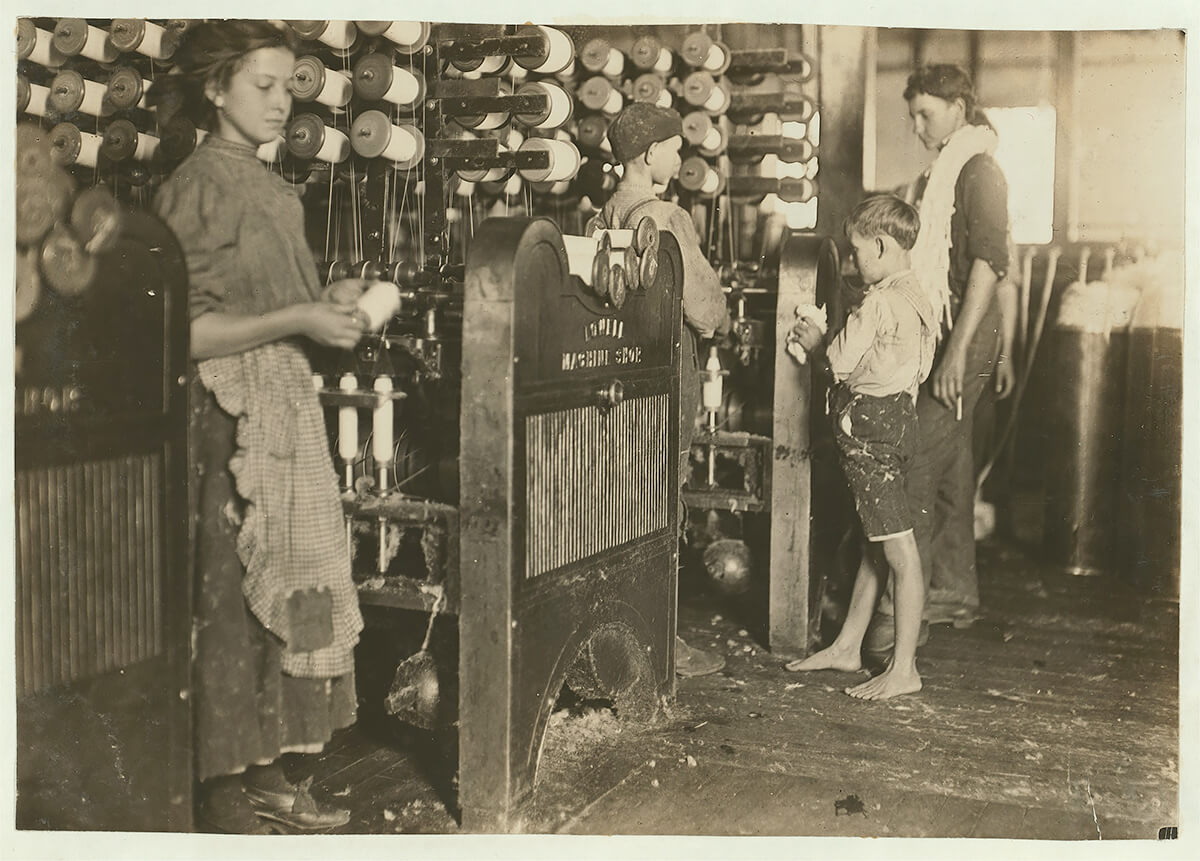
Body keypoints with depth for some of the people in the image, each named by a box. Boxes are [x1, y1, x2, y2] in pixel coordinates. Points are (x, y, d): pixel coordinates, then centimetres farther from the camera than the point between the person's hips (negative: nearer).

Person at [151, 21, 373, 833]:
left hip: (287, 406, 8)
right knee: (229, 599, -2)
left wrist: (330, 309, 6)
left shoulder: (273, 187, 15)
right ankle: (223, 793, 10)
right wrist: (294, 321, -18)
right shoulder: (197, 186, -8)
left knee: (283, 588, 10)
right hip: (227, 413, -8)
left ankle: (264, 771, 21)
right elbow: (182, 331, -15)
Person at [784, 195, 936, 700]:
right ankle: (846, 647, 27)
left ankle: (903, 669, -2)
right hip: (894, 418, 11)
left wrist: (815, 341, 5)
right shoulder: (914, 295, 14)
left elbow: (841, 364, -13)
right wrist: (826, 339, 14)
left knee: (898, 549, -7)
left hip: (870, 425, -11)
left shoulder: (879, 303, -16)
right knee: (874, 544, 16)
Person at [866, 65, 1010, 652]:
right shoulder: (943, 172, 19)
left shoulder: (978, 170, -10)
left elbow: (990, 260, -20)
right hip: (937, 333, 9)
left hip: (962, 337, -9)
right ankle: (955, 592, 23)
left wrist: (959, 348, -25)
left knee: (918, 466, -12)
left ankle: (903, 605, -10)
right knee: (950, 462, 13)